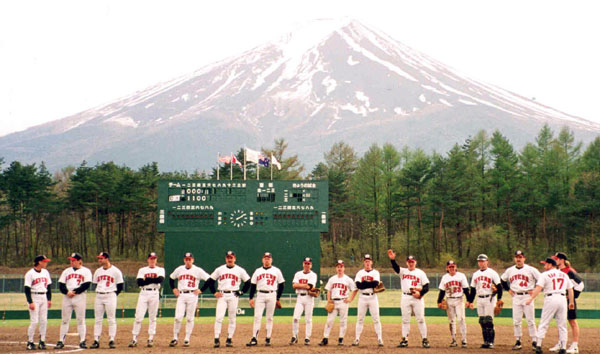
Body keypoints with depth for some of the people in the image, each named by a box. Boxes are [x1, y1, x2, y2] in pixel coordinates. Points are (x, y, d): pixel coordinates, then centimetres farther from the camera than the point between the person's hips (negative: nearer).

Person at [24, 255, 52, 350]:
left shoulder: (46, 272, 11)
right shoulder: (30, 273, -8)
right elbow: (27, 289, -10)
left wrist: (49, 299, 11)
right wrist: (30, 302, -16)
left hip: (44, 298, 6)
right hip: (34, 298, -6)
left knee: (44, 321, 3)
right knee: (34, 321, -9)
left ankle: (42, 341, 10)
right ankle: (30, 342, 0)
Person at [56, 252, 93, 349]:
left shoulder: (86, 271, 5)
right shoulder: (66, 271, 15)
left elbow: (86, 285, -7)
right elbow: (61, 285, 7)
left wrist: (75, 291, -14)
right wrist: (67, 292, -12)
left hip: (79, 297, -3)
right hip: (67, 297, 3)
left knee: (80, 320, -2)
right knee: (64, 320, 2)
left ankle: (82, 341, 1)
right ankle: (61, 341, 5)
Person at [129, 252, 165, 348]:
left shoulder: (160, 270, 10)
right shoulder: (142, 270, 13)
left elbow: (160, 279, -10)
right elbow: (139, 282, -3)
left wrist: (147, 279, -8)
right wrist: (153, 280, -9)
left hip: (154, 294, 0)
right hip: (143, 293, 0)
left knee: (152, 317, 1)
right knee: (138, 317, -5)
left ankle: (151, 339, 6)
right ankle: (134, 339, -4)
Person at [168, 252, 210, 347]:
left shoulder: (198, 270, -1)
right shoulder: (179, 269, 9)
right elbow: (171, 278, 24)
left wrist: (201, 290, -7)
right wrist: (173, 289, 11)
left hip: (192, 295, -2)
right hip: (181, 295, 2)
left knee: (189, 318, 1)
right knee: (178, 317, -6)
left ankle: (187, 339, 9)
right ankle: (175, 338, 3)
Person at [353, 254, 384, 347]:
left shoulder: (375, 273, 4)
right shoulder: (360, 273, 7)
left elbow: (376, 283, -16)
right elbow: (358, 285, -9)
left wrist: (364, 283, -13)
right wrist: (370, 283, -14)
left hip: (373, 297, -1)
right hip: (362, 297, 2)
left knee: (376, 319, -3)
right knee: (360, 319, 4)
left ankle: (380, 339, -1)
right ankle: (357, 339, 7)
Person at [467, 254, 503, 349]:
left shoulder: (492, 273, -2)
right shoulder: (475, 274, 15)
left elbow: (499, 287, -5)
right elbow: (473, 289, 20)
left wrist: (499, 299, -12)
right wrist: (470, 301, 15)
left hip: (489, 299, -6)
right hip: (480, 300, 6)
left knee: (488, 321, -10)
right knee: (482, 322, 5)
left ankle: (491, 342, -5)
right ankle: (485, 341, 10)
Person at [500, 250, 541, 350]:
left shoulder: (531, 269, -4)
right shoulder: (509, 270, 9)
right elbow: (502, 280, 24)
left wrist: (534, 290, -5)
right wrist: (508, 289, 14)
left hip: (527, 296, -4)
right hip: (516, 297, 4)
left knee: (530, 320, -4)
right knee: (516, 321, 3)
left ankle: (534, 341, 2)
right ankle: (518, 341, 10)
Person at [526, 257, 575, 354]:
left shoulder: (545, 275, 1)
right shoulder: (564, 275, 17)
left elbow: (538, 288, -10)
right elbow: (570, 289, 15)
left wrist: (531, 298, -14)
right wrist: (571, 302, 23)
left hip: (550, 299, -4)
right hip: (562, 299, 4)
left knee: (543, 324, 1)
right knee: (562, 325, 8)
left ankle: (539, 346, -4)